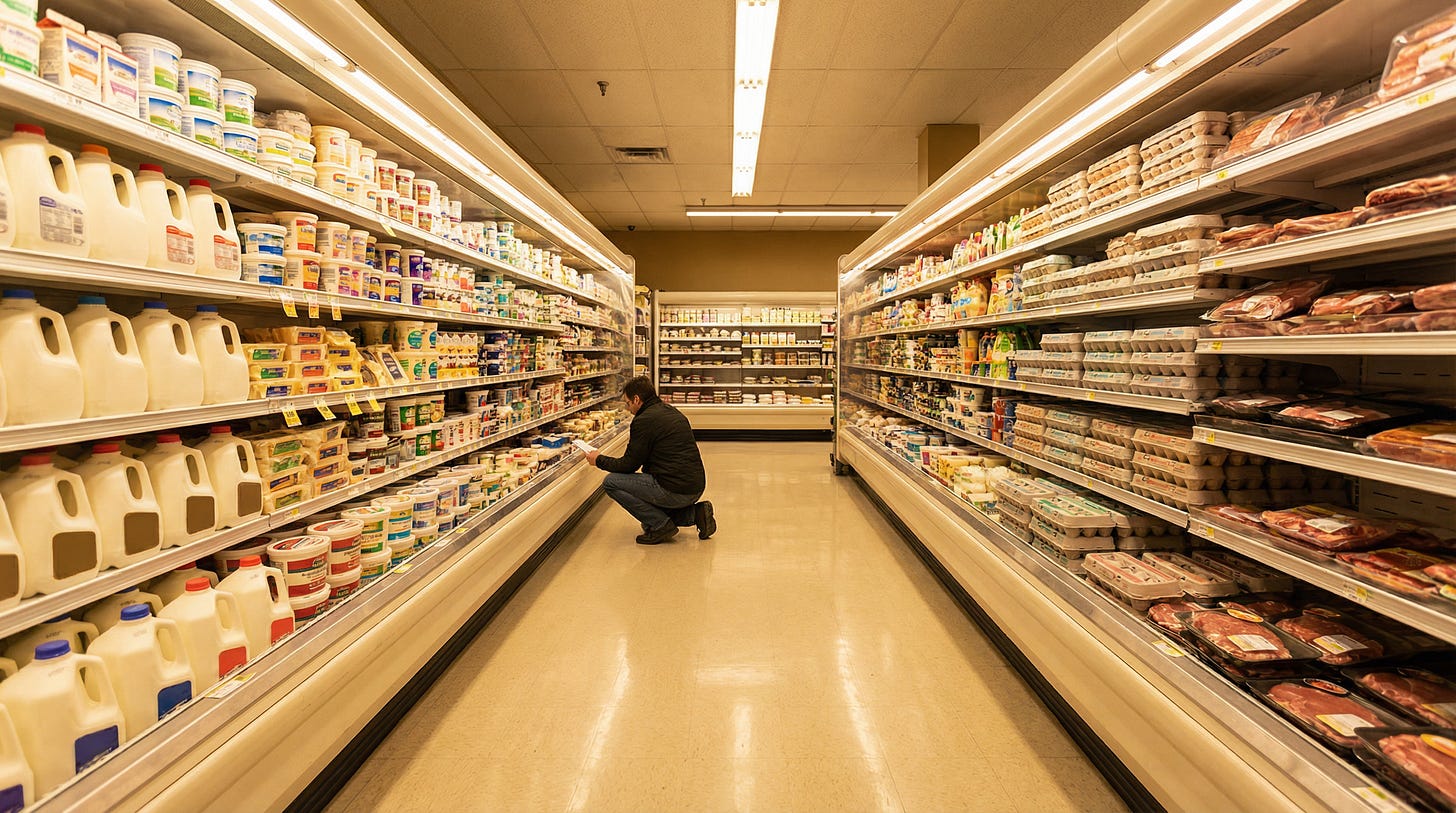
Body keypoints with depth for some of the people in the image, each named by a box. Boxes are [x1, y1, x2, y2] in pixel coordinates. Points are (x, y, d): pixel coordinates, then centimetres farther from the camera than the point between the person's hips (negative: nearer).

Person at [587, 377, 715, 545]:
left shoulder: (644, 420, -11)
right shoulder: (672, 412, 15)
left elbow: (629, 465, -5)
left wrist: (599, 460, 10)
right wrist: (635, 442, 30)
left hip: (675, 490, -9)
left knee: (611, 482, -2)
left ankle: (661, 525, -2)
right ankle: (696, 513, 13)